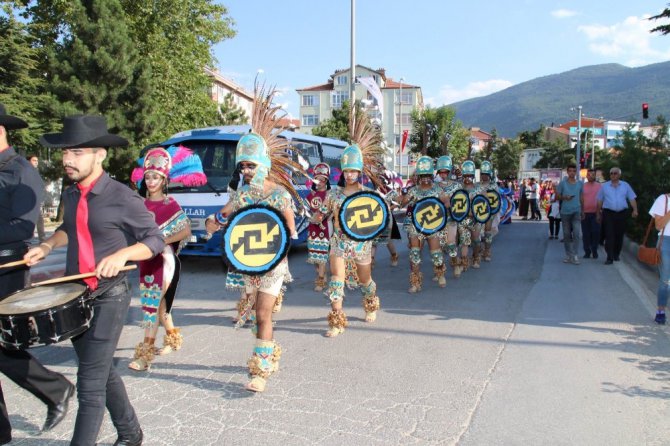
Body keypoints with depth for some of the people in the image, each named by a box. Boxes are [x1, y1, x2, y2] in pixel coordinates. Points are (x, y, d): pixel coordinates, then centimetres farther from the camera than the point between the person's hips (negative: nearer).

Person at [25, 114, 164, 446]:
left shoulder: (123, 198, -16)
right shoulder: (70, 195, 5)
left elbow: (155, 240, -12)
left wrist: (122, 254, -27)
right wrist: (48, 245, 6)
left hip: (108, 297, -7)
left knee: (90, 381, -5)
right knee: (102, 373, 18)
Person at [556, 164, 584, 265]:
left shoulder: (580, 183, 6)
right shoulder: (562, 183, 1)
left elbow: (581, 198, 14)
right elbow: (557, 196, 4)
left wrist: (582, 211, 16)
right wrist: (564, 197, -17)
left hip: (576, 211, 0)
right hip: (565, 212, 0)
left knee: (577, 233, -14)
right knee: (566, 235, 8)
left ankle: (575, 255, -8)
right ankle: (568, 255, 19)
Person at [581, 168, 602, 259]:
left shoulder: (599, 186, 6)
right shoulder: (582, 186, 6)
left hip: (595, 213, -1)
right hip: (585, 213, 1)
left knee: (596, 232, -3)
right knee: (586, 233, 4)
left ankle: (594, 251, 10)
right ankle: (587, 251, 13)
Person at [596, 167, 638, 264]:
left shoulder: (625, 186, 9)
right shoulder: (604, 186, 7)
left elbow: (632, 199, 6)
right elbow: (600, 201, 11)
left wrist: (635, 210, -9)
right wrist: (598, 214, 10)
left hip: (621, 213, 2)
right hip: (608, 213, -1)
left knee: (619, 235, 8)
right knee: (609, 235, -9)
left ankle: (616, 255, 25)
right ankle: (610, 257, -11)